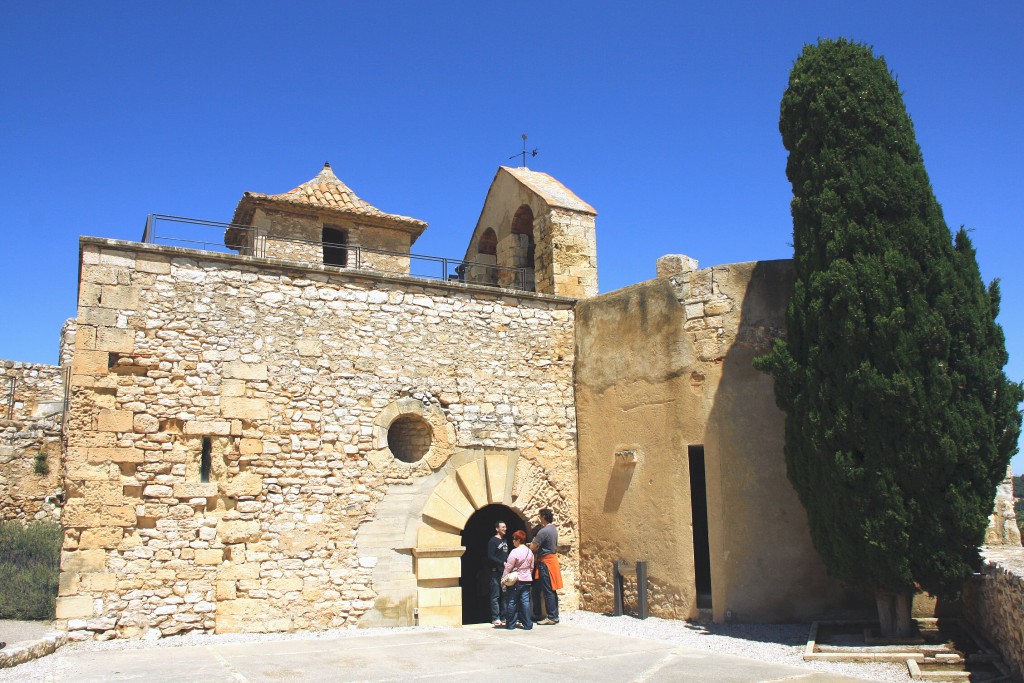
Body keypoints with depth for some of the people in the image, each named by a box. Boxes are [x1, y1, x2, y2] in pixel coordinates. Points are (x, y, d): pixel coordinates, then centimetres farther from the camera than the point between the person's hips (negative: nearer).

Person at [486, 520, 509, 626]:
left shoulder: (505, 541, 17)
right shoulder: (493, 541, -6)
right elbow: (490, 557, -14)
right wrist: (502, 563, -20)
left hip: (505, 571, 8)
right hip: (496, 572, -7)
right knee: (495, 596, -5)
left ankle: (503, 617, 15)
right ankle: (495, 618, -2)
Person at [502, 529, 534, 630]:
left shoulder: (515, 551, -14)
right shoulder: (529, 552, 7)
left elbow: (508, 567, -11)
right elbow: (531, 567, 15)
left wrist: (503, 578, -4)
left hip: (515, 580, -6)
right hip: (527, 580, 6)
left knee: (512, 602, 3)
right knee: (525, 601, 6)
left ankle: (510, 624, 8)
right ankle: (527, 624, 4)